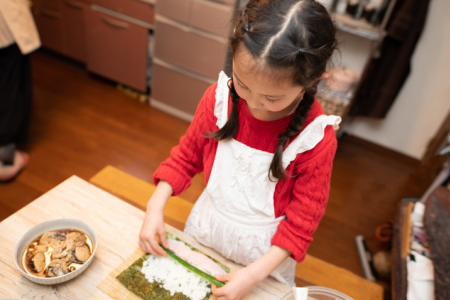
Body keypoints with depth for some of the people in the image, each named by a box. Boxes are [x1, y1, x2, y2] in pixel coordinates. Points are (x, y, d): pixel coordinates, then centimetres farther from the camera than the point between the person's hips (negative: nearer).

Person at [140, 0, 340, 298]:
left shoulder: (316, 138, -27)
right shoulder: (219, 97, -19)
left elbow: (302, 219, -18)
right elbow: (186, 156, -5)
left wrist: (255, 273, -22)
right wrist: (155, 207, -13)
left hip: (263, 251, -3)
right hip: (205, 229, 4)